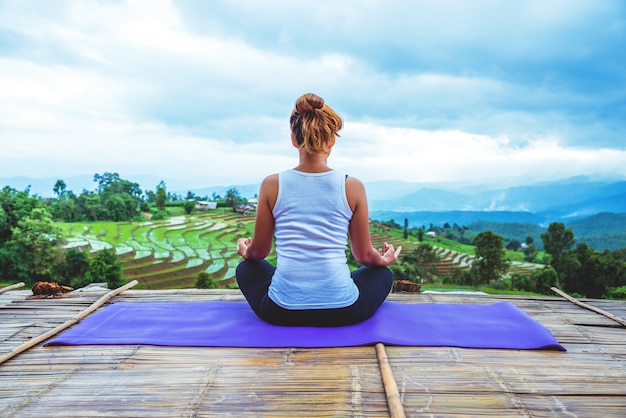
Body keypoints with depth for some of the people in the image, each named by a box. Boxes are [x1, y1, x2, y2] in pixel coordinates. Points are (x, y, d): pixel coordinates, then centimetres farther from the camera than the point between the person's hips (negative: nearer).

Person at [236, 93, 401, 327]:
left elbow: (258, 252, 7)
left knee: (247, 269, 33)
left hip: (282, 311, 1)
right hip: (342, 311, 0)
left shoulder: (272, 185, -5)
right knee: (382, 273, 32)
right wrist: (385, 260, 29)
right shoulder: (352, 187, -6)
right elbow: (365, 256, 5)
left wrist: (246, 252, 32)